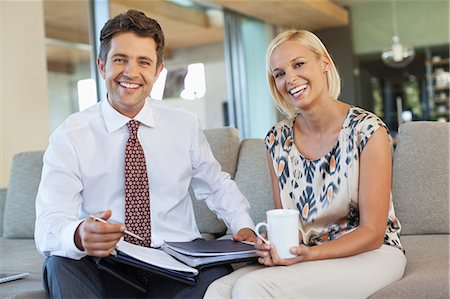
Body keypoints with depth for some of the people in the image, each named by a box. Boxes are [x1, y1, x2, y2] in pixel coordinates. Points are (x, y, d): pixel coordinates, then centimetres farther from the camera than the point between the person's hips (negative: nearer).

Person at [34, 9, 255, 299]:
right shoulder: (69, 136, -3)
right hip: (107, 271, -1)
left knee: (217, 273, -31)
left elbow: (218, 186, 18)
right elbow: (48, 226, -12)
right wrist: (79, 236, -36)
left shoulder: (186, 126, 5)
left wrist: (243, 224, -4)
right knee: (61, 265, -33)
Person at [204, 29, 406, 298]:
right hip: (302, 255, 4)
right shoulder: (277, 140, 3)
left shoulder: (367, 130, -11)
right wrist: (273, 246, -14)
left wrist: (309, 254, -25)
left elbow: (372, 232, -11)